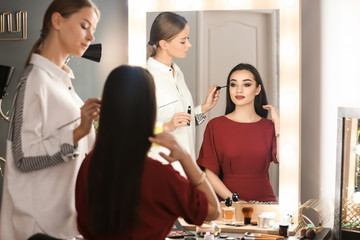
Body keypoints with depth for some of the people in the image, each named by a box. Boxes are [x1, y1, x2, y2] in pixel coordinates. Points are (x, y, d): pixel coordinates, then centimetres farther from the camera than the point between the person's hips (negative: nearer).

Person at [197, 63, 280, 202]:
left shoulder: (268, 127, 10)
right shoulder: (215, 126, 5)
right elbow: (209, 172, 2)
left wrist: (278, 123, 0)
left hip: (264, 201, 1)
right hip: (227, 202, -1)